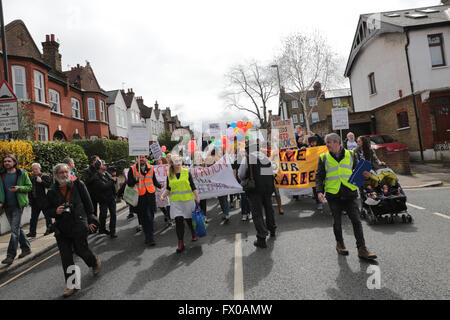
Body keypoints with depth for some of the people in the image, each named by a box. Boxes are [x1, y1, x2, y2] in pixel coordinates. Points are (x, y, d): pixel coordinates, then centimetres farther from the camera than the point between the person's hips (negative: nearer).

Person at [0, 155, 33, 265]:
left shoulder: (22, 173, -2)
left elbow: (29, 186, -1)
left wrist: (19, 188, -19)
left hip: (18, 205, -5)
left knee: (15, 230, -7)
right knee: (17, 228, 13)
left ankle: (10, 255, -4)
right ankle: (26, 248, 26)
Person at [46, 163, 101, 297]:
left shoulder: (78, 185, -3)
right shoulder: (52, 191, 4)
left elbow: (88, 203, 2)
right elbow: (48, 210, 13)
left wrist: (90, 220, 0)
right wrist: (56, 211, -11)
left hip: (79, 225, -3)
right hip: (62, 228, 3)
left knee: (81, 250, 4)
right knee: (66, 257, 4)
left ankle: (94, 262, 38)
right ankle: (71, 285, 16)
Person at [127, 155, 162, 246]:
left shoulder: (151, 168, 7)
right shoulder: (132, 169, -1)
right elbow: (129, 183, -2)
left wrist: (160, 186, 1)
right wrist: (136, 180, -21)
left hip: (150, 195, 1)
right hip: (139, 197, -1)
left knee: (150, 217, -4)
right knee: (143, 217, 7)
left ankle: (149, 237, 6)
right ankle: (148, 236, 19)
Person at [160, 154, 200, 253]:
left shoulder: (187, 172, 0)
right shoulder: (169, 175, 5)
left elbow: (193, 186, 0)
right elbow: (168, 189, 10)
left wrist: (197, 197, -9)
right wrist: (162, 196, -7)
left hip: (188, 200, -1)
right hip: (175, 201, 1)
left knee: (189, 219, 9)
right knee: (178, 221, -5)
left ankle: (194, 235, 37)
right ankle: (181, 243, 4)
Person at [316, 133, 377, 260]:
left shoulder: (350, 154, 7)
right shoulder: (324, 158, 3)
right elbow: (319, 176, 2)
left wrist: (363, 174, -5)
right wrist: (319, 191, -11)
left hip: (350, 194, 1)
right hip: (333, 195, -1)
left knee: (356, 221, -2)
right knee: (337, 222, 9)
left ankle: (362, 249, 7)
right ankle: (339, 244, 30)